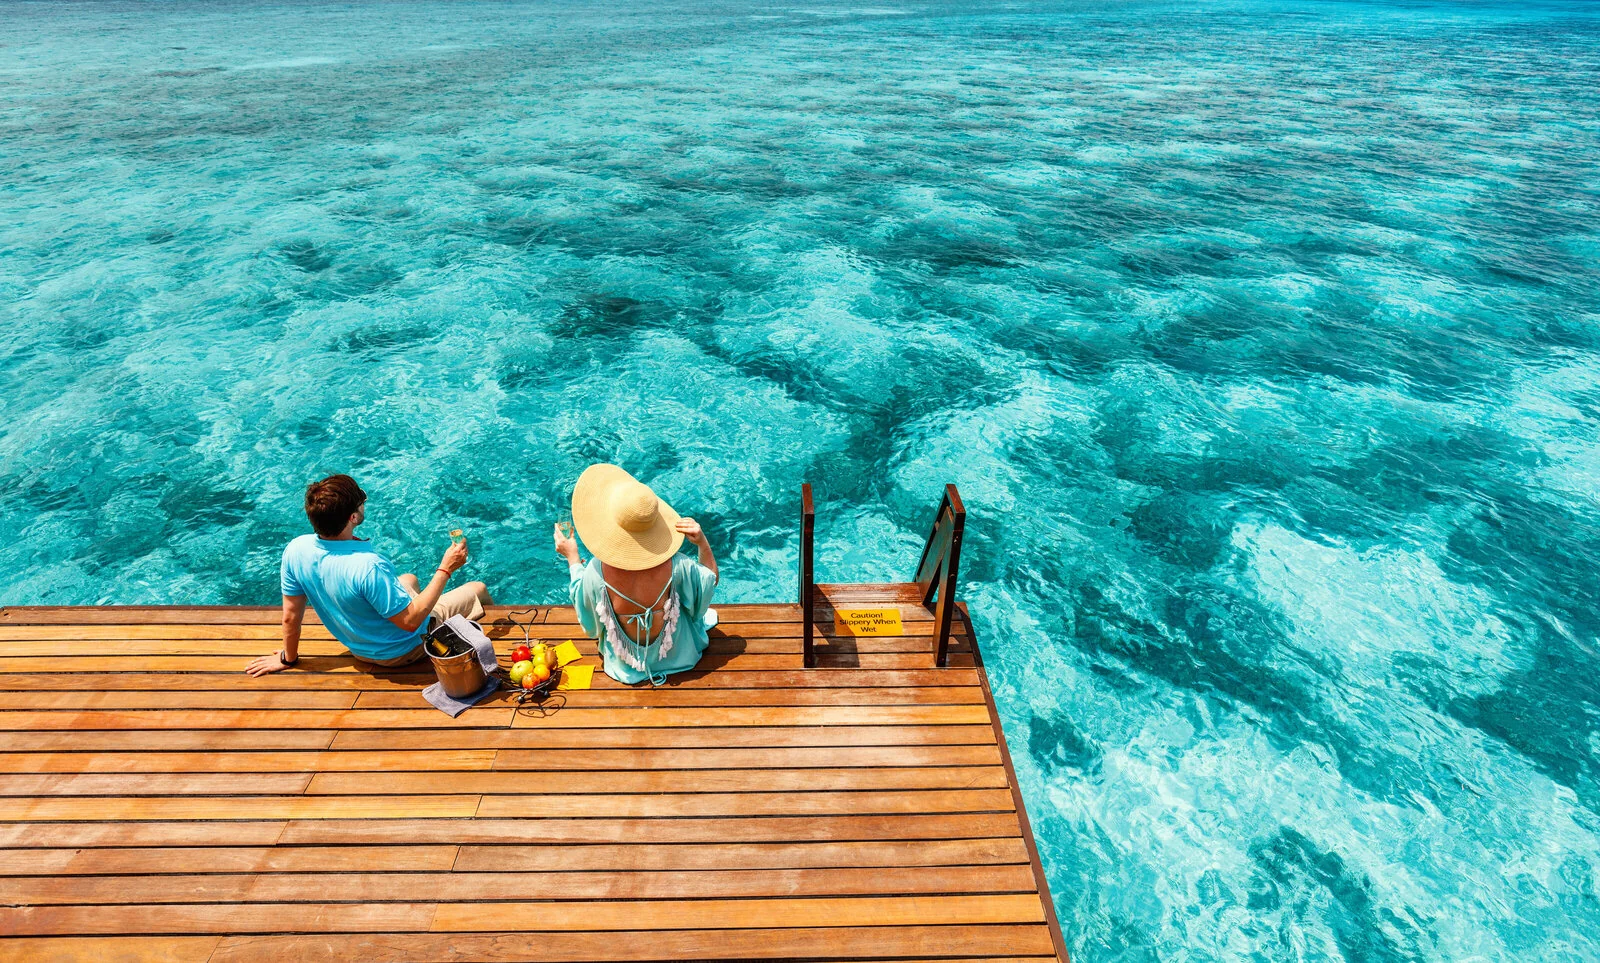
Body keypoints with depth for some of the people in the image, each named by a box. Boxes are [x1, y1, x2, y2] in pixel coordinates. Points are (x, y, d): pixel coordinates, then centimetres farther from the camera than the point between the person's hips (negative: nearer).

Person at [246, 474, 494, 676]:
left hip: (358, 646, 7)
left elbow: (291, 614, -7)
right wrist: (445, 569, -27)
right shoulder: (369, 566, -41)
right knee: (478, 589, 10)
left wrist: (288, 658, 10)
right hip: (401, 651, -6)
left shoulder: (295, 550, -21)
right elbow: (410, 622, -31)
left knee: (409, 579, 31)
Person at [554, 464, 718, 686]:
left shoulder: (597, 570, -33)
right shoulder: (674, 566, -33)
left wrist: (571, 556, 2)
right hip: (676, 655, -1)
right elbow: (712, 579, -12)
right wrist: (703, 543, -20)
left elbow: (580, 597, -8)